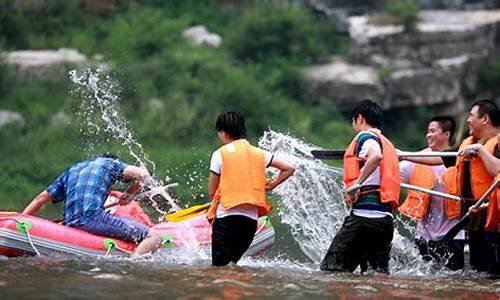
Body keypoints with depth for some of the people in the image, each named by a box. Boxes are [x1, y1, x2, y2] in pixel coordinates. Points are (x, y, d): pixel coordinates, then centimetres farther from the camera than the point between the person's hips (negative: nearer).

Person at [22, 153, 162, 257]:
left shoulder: (72, 170, 33)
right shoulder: (109, 163, 19)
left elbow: (41, 198, 32)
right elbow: (142, 175, 7)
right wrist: (128, 194, 23)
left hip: (70, 225, 7)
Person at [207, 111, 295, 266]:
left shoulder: (220, 154, -1)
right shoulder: (259, 153, 11)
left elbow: (211, 192, 0)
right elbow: (289, 169, 12)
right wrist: (270, 186, 19)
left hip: (226, 216, -5)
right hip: (251, 218, 5)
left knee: (220, 267, -6)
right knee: (232, 262, 16)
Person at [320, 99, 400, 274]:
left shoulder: (365, 137, -1)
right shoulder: (387, 143, 24)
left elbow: (376, 156, -24)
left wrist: (357, 183, -21)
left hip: (365, 214, -8)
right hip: (387, 218, 8)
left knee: (331, 269, -8)